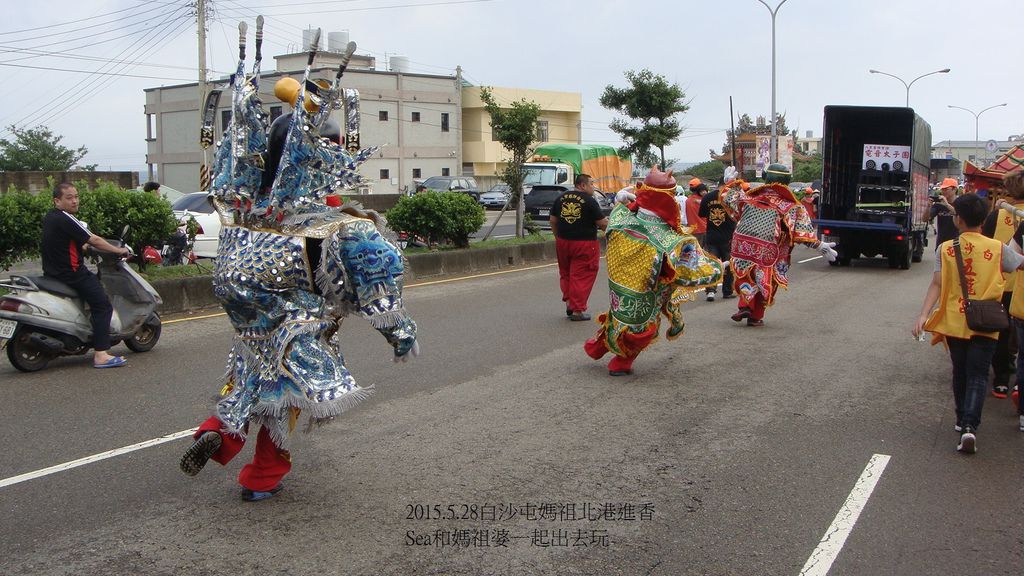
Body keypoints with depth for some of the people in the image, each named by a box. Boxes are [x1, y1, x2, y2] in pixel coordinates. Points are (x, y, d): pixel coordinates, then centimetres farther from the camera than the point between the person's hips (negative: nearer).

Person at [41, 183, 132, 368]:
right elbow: (94, 241, -15)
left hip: (53, 272, 11)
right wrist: (119, 250, -5)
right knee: (103, 306, -12)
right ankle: (101, 354, -21)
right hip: (71, 274, -11)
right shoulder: (65, 219, -17)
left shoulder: (49, 217, 13)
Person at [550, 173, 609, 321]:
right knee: (581, 277, 1)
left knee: (565, 274, 21)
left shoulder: (561, 197, 6)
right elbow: (602, 223, -9)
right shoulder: (589, 200, -10)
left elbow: (552, 220, 11)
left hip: (563, 242, 5)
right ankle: (577, 311, 4)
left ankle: (568, 303, 17)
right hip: (584, 244, -5)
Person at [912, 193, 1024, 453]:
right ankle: (969, 426, -18)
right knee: (977, 376, -1)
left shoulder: (945, 249, -5)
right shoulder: (997, 249, -5)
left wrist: (923, 315, -14)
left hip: (954, 322, 1)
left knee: (960, 373, 19)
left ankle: (962, 420, 29)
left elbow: (936, 285, -12)